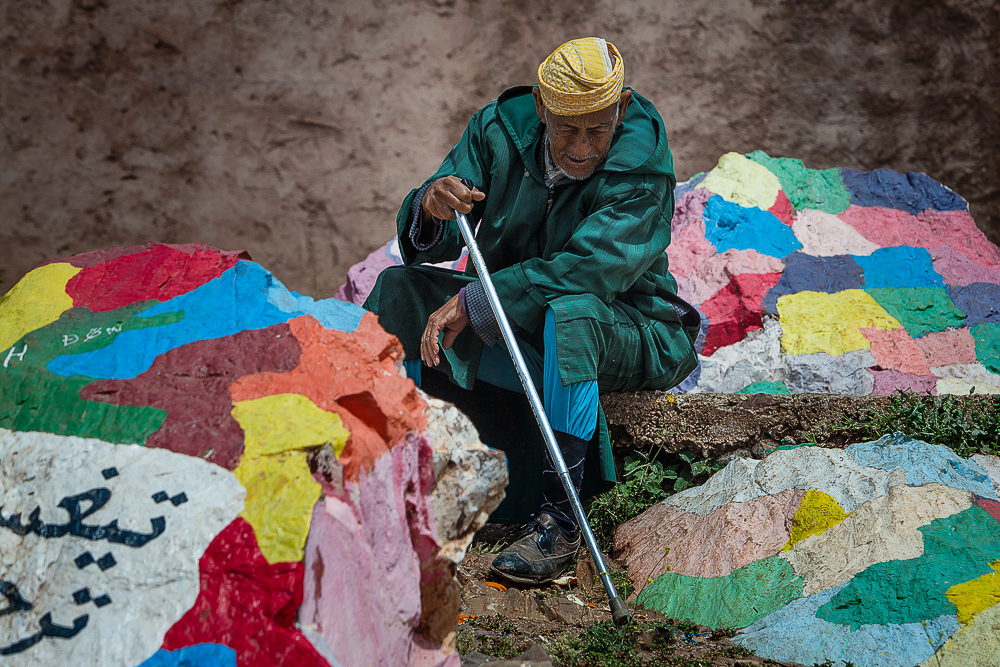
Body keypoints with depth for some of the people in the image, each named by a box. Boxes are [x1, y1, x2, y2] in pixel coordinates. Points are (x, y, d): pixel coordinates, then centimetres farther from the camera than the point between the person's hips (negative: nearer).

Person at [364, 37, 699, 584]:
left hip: (625, 335, -5)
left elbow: (586, 267, -33)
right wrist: (431, 206, -34)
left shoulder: (642, 171, -21)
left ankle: (558, 519, -34)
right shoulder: (500, 129, -8)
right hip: (515, 336, 5)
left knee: (570, 313, -38)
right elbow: (420, 246, -9)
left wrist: (470, 303, -35)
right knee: (401, 288, -11)